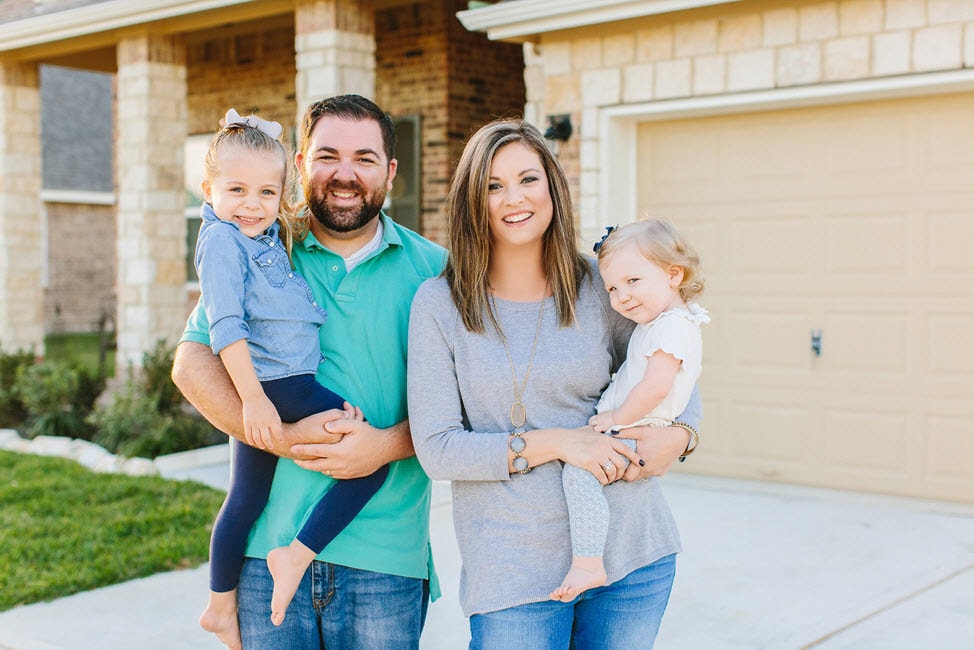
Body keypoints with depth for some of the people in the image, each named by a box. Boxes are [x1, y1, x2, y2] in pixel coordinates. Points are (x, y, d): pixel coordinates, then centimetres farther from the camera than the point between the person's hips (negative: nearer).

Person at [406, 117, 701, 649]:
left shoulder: (600, 286, 1)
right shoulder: (440, 303, -5)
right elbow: (436, 449, -9)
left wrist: (679, 434, -7)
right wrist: (555, 442, -18)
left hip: (631, 552, 3)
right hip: (513, 571, -2)